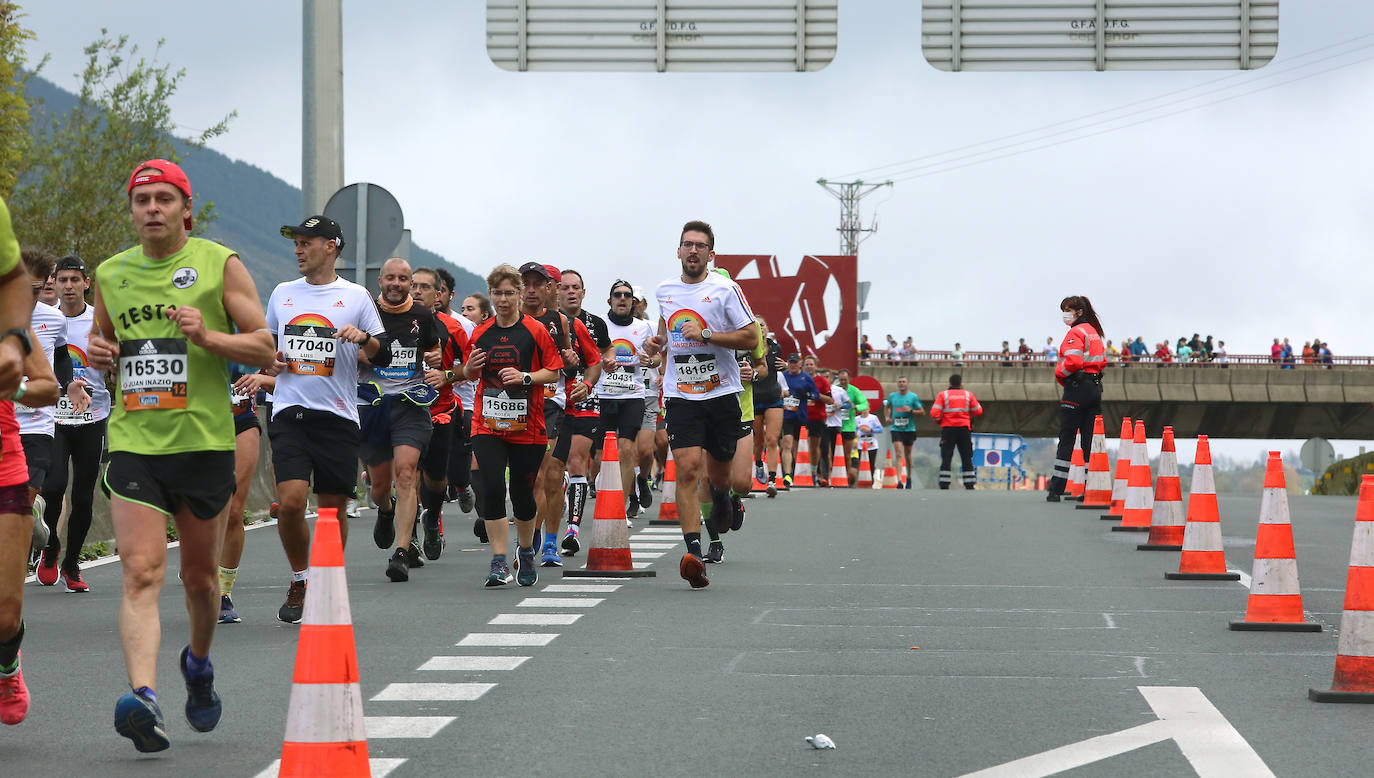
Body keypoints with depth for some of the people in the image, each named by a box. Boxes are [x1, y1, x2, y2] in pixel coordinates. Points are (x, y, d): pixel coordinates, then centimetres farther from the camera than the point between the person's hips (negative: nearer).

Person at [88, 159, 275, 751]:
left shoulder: (220, 265, 0)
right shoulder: (110, 274, 11)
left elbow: (264, 349, 0)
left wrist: (206, 336, -17)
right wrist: (97, 353, 3)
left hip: (204, 441, -1)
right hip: (133, 442, 1)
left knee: (200, 574, 13)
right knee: (141, 573, -15)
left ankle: (199, 666, 41)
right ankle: (142, 696, -28)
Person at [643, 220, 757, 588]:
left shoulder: (725, 289, -5)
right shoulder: (664, 291, 9)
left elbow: (751, 337, -8)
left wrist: (705, 335, -17)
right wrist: (658, 342, 8)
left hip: (722, 394, -1)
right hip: (681, 397, 1)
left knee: (718, 475, 12)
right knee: (687, 469, -16)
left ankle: (720, 496, 51)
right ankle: (693, 554, -22)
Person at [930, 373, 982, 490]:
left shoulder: (942, 395, -1)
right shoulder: (968, 394, 5)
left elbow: (934, 414, -10)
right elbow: (978, 411, 7)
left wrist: (940, 420, 10)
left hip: (948, 429, -1)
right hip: (964, 429, 1)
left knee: (946, 458, 2)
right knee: (966, 458, 8)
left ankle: (944, 485, -2)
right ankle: (969, 484, 6)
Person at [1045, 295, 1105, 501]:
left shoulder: (1075, 333, -10)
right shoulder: (1093, 332, 16)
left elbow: (1073, 361, -20)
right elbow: (1102, 360, 20)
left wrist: (1059, 373, -4)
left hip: (1077, 389, -8)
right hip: (1096, 387, 8)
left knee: (1066, 440, -5)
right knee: (1090, 440, 7)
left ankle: (1057, 489, -6)